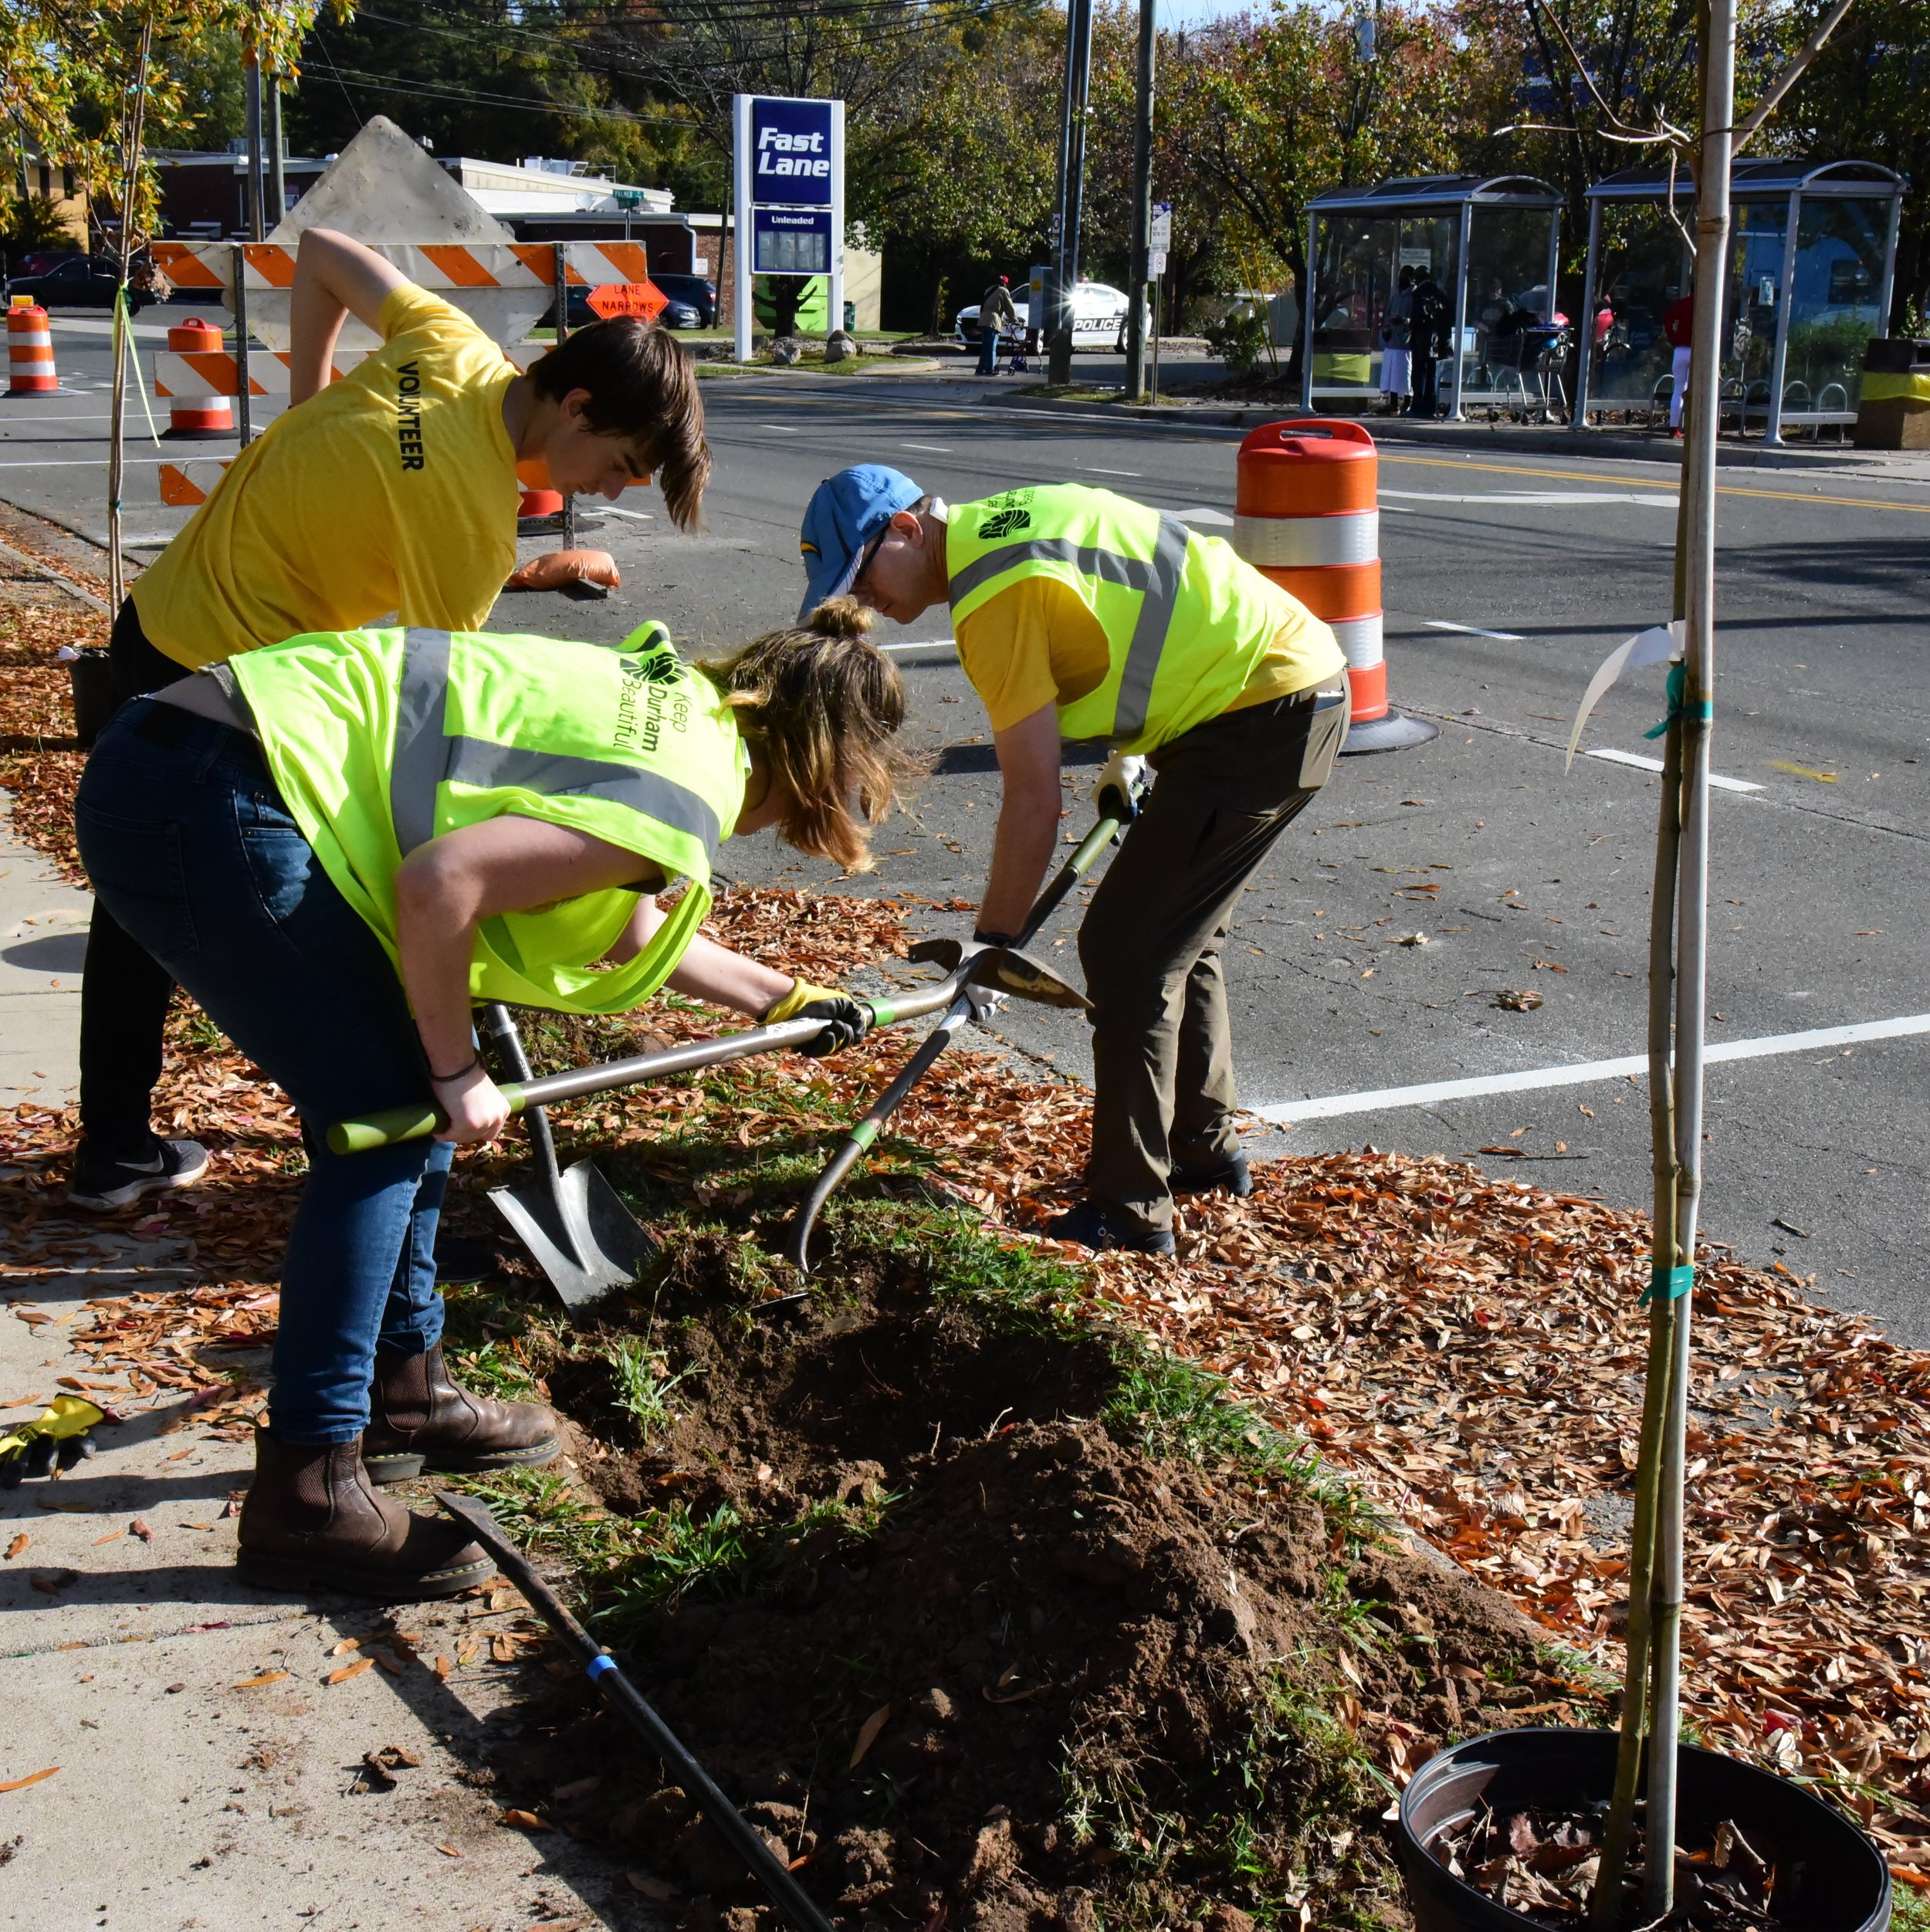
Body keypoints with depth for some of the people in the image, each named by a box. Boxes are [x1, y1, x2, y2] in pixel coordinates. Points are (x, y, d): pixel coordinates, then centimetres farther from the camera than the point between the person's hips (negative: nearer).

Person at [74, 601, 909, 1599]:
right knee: (383, 1123, -5)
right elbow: (442, 884, -23)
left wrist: (785, 998, 40)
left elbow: (624, 927, 31)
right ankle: (307, 1491, 2)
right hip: (205, 806, -10)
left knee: (404, 1096, 16)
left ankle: (403, 1389, 30)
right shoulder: (687, 790, -13)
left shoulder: (674, 699, 16)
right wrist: (457, 1073, -10)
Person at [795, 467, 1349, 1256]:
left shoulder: (995, 596, -18)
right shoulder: (1002, 520, 11)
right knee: (1179, 937, 20)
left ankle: (1130, 1212, -2)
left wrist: (992, 942, -10)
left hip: (1266, 711, -10)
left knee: (1125, 952, -8)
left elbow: (1034, 800, -18)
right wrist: (1136, 761, 25)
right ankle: (1205, 1148, 33)